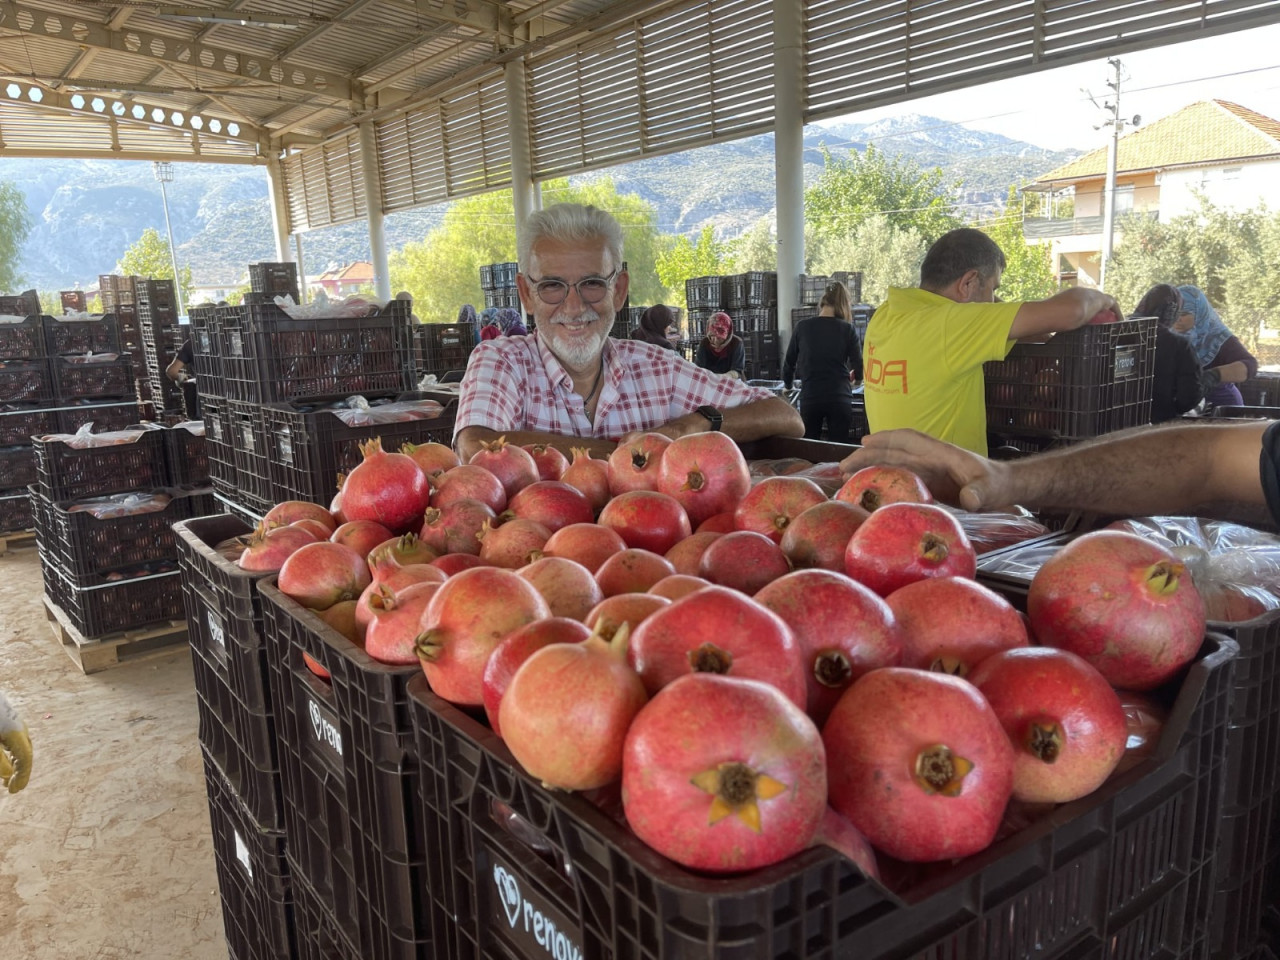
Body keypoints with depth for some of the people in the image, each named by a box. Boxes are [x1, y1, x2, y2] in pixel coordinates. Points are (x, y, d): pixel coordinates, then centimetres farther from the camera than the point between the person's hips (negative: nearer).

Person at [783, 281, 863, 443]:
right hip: (840, 398, -1)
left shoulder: (802, 326, 2)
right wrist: (855, 377, 24)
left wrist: (788, 385, 31)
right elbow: (859, 368, -1)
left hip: (809, 398, 1)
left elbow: (789, 363, 12)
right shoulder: (847, 329, -2)